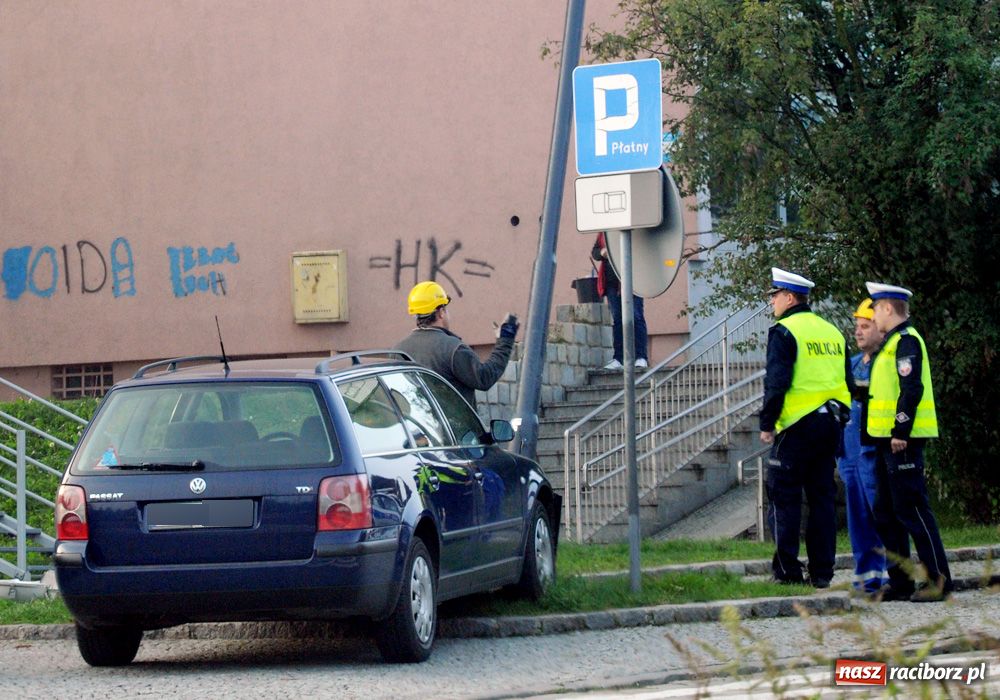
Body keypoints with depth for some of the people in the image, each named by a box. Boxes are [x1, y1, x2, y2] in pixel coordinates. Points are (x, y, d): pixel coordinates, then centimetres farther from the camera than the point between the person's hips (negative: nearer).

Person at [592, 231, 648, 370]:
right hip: (611, 281, 6)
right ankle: (618, 359, 8)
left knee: (636, 317, -8)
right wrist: (602, 252, -3)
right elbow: (594, 251, 20)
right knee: (617, 320, 6)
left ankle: (641, 357, -8)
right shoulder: (604, 232, 16)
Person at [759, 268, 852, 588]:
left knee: (784, 496, -1)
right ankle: (822, 571, 8)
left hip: (798, 426, -7)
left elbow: (777, 382, -15)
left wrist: (766, 423, -9)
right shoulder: (832, 331, 15)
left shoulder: (784, 332, -8)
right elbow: (849, 382, 16)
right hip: (831, 424, 7)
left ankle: (787, 570, -4)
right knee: (822, 497, 9)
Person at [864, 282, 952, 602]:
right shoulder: (892, 342, 19)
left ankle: (938, 580, -6)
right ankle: (900, 582, 16)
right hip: (888, 441, 11)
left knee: (911, 509, -9)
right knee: (886, 514, 12)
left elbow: (912, 390, -21)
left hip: (902, 441, -11)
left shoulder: (906, 341, -12)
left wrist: (900, 432, -24)